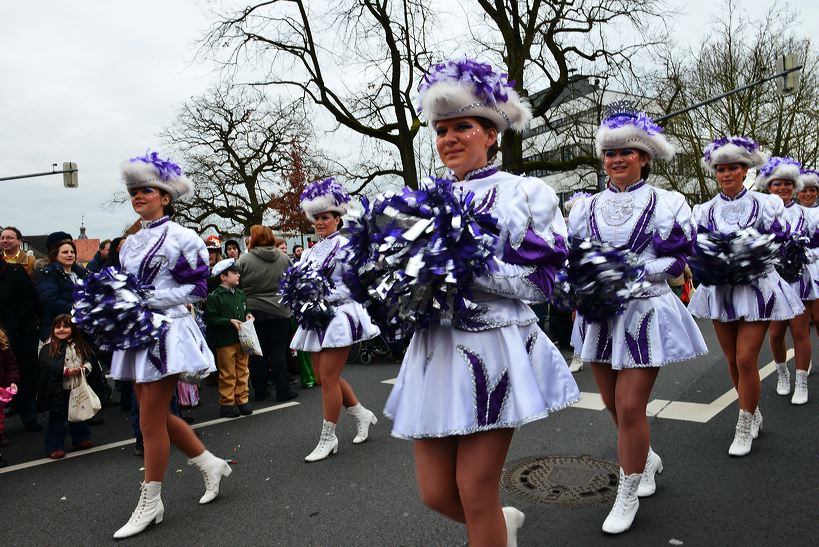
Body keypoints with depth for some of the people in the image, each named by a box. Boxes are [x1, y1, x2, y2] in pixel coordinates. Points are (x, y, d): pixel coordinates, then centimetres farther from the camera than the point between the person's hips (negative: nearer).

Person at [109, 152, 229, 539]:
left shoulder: (182, 238, -7)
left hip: (166, 331, -8)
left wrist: (150, 299, -17)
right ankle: (211, 465, 29)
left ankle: (150, 503, 12)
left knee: (151, 422, -2)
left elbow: (198, 288, -10)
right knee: (158, 416, 12)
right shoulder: (130, 244, 14)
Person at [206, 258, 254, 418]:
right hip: (225, 341, -6)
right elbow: (210, 319, -13)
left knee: (242, 371, 11)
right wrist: (230, 321, -19)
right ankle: (227, 403, 14)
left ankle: (242, 399, 22)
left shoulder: (241, 294, 11)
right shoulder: (214, 296, -9)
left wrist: (248, 316, 5)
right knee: (227, 374, 3)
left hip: (242, 339, 6)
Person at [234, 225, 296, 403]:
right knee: (278, 350, 5)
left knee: (258, 352, 7)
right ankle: (282, 391, 6)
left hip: (254, 311, -1)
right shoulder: (283, 258, -1)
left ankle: (260, 391, 15)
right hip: (279, 310, 1)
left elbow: (238, 285, -5)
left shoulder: (244, 259, -10)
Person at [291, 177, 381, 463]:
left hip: (339, 316, -8)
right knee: (323, 376, 11)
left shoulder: (345, 246, -7)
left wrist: (324, 297, -20)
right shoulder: (311, 252, 15)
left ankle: (328, 438, 8)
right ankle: (362, 414, 30)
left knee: (328, 378, -6)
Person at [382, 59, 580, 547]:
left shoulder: (528, 192, 1)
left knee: (475, 492, 0)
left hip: (495, 348, -5)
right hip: (436, 350, 5)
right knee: (437, 494, 10)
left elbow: (540, 282, -7)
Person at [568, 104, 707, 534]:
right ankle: (648, 458, 42)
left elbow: (676, 263, -5)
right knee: (613, 404, 14)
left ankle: (628, 495, 14)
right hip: (599, 314, 4)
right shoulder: (587, 207, 7)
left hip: (644, 313, -4)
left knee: (630, 406, -6)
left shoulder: (667, 204, -1)